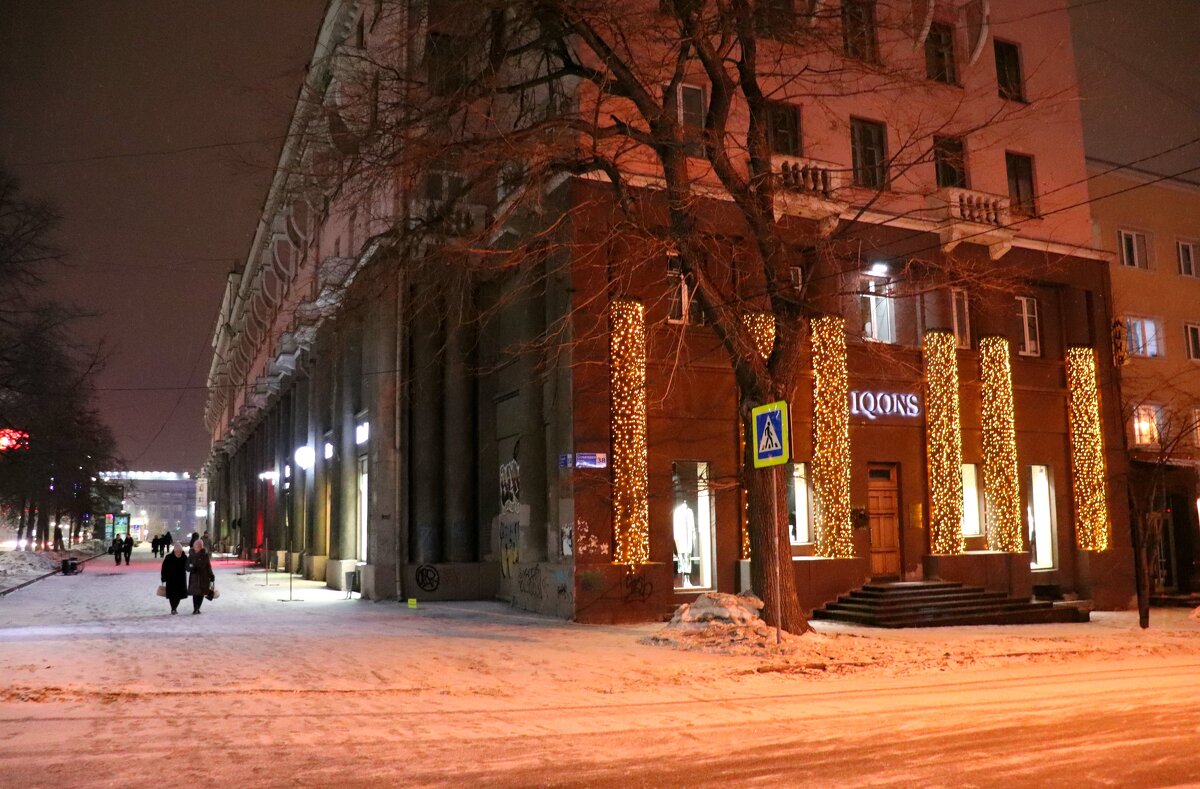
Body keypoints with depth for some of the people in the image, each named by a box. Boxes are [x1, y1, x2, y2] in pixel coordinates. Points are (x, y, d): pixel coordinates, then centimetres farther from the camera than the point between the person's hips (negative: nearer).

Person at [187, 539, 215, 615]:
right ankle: (195, 608, 4)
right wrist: (191, 567, -23)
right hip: (194, 577, -1)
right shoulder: (191, 555, 1)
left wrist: (211, 576, 7)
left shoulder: (205, 555, 1)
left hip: (203, 577, 1)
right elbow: (187, 566, 1)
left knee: (201, 593, 2)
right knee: (195, 593, -1)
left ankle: (197, 608, 10)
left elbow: (208, 566, 6)